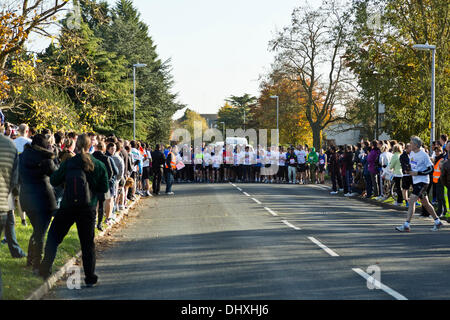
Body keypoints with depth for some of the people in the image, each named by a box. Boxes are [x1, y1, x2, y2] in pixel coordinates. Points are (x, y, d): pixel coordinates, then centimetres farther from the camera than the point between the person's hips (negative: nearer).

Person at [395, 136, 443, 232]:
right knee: (425, 203, 15)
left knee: (411, 200, -16)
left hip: (422, 181, -9)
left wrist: (417, 173, -20)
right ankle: (437, 222, 28)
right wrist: (409, 170, 3)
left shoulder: (424, 155, -16)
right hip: (415, 181, 9)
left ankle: (406, 225, -17)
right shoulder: (412, 153, 9)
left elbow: (431, 168, -15)